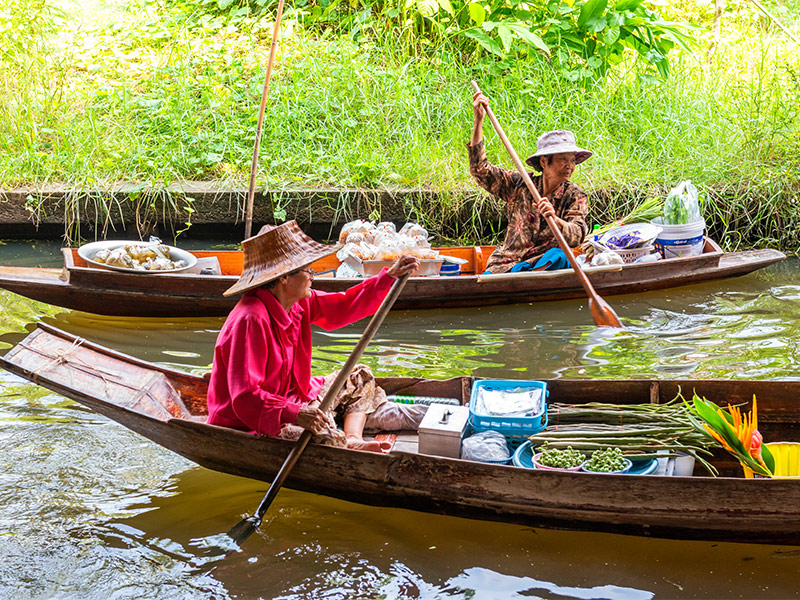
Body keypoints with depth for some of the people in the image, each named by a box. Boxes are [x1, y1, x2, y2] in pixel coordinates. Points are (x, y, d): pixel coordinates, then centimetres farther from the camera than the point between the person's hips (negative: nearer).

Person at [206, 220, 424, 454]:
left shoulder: (298, 302, 0)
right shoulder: (251, 320, -28)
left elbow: (343, 307, 15)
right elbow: (245, 399, -32)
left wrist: (389, 276, 9)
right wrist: (293, 413, -45)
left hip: (290, 398, 11)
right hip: (247, 424, -11)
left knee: (359, 379, 19)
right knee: (328, 440, -36)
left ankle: (354, 438, 1)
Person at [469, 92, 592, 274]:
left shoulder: (575, 196, 2)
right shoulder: (519, 185, 5)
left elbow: (577, 236, -13)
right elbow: (480, 170, 0)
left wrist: (555, 220, -35)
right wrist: (478, 120, -5)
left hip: (546, 264, -1)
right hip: (506, 262, 1)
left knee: (558, 256, -36)